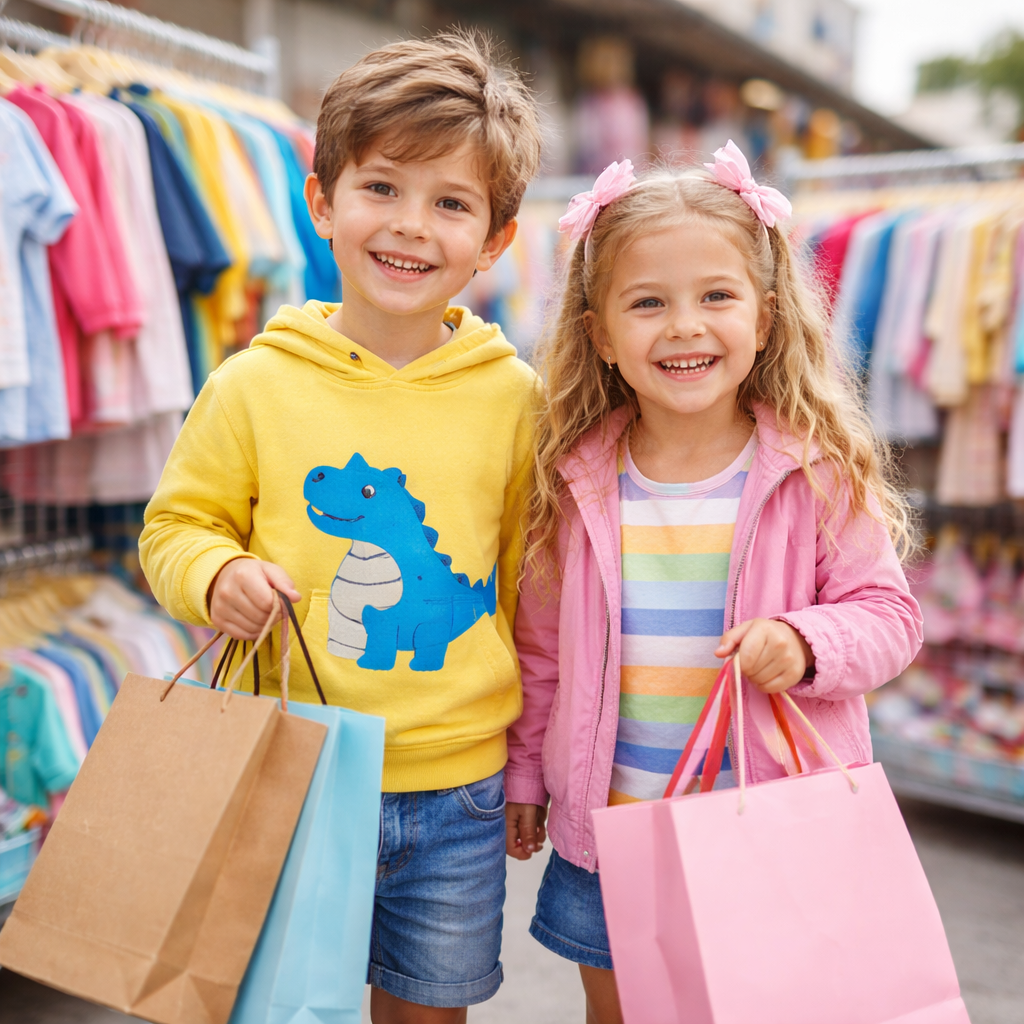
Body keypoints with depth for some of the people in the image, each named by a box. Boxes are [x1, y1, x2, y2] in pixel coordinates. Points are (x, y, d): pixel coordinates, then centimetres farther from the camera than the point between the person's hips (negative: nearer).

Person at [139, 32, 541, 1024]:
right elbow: (177, 524, 4)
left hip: (459, 791, 1)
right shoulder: (255, 384, -8)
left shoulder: (512, 394, -3)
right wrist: (216, 575, -19)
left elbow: (531, 578, 6)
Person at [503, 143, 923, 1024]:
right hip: (608, 831, 2)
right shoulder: (578, 478, -5)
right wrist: (524, 775, 12)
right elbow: (541, 644, 6)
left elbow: (887, 610, -4)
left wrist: (807, 643, -24)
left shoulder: (819, 471, -11)